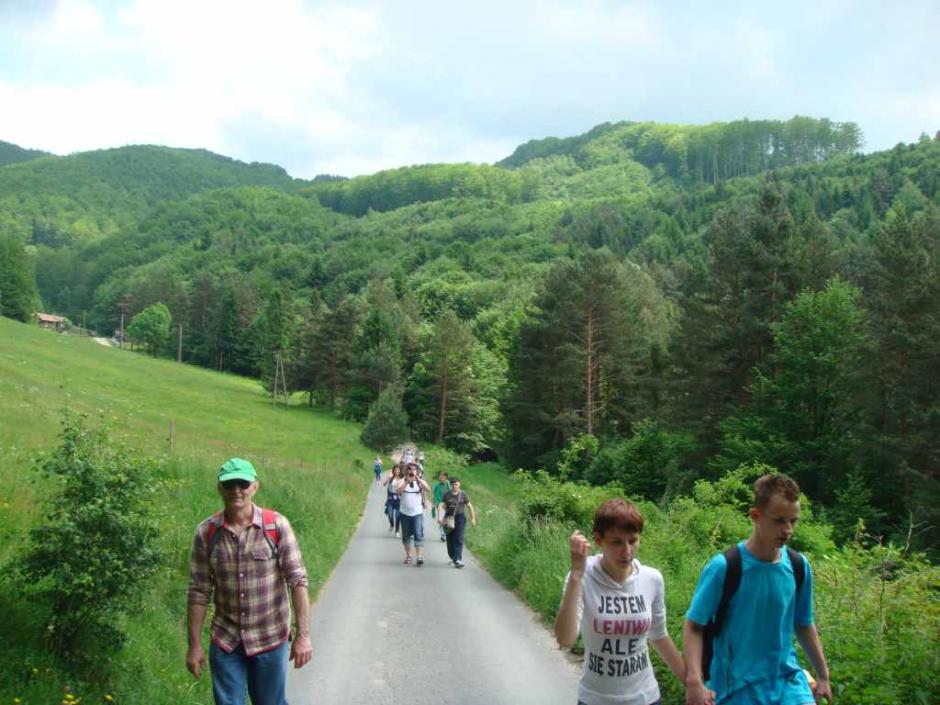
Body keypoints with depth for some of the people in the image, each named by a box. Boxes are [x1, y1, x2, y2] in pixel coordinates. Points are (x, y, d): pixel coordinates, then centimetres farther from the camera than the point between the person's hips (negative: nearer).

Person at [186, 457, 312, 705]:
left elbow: (297, 580, -11)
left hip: (270, 639, -1)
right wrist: (194, 645, -1)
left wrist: (303, 635, -15)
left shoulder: (277, 525, -11)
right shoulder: (206, 533, -5)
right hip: (225, 641, 1)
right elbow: (199, 592, -1)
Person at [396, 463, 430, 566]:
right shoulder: (402, 481, 1)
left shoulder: (421, 482, 2)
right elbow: (399, 491, -18)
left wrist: (418, 480, -30)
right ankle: (408, 556, 23)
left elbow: (428, 489, -17)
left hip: (418, 513, -1)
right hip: (405, 513, 1)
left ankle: (419, 557, -19)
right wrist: (407, 482, -32)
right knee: (406, 536, 10)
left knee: (419, 535, -13)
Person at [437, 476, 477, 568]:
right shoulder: (446, 495, 5)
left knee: (458, 539, -11)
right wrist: (440, 517, -17)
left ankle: (458, 560, -15)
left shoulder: (463, 494, 4)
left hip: (460, 517, -2)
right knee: (450, 539, 7)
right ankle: (452, 557, 26)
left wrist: (473, 518, 8)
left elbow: (469, 506, 10)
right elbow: (441, 506, -2)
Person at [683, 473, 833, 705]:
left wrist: (823, 676, 16)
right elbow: (694, 627, -11)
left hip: (788, 682, 4)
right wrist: (694, 681, -22)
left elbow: (804, 624, 13)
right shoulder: (724, 567, -15)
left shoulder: (798, 566, -1)